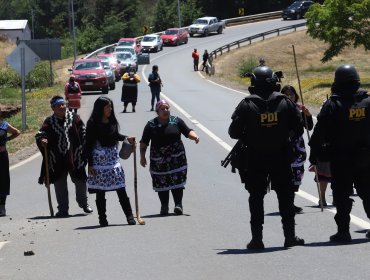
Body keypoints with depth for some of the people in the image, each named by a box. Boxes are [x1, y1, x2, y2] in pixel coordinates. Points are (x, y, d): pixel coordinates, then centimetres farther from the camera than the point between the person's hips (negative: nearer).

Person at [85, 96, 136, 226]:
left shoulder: (112, 121, 6)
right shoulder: (93, 123, -9)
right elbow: (89, 145, -9)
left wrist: (127, 138, 6)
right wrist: (90, 164, -11)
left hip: (113, 157, 4)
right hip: (99, 159, -4)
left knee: (121, 189, 0)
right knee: (100, 191, 2)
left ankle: (129, 216, 2)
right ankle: (102, 219, 10)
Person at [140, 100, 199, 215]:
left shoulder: (176, 121, 6)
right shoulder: (151, 125, 3)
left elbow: (188, 131, 4)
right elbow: (144, 143, 5)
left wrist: (194, 136, -18)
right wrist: (142, 156, -1)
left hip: (177, 158, 0)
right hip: (158, 161, 0)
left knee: (177, 180, -5)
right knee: (161, 184, 0)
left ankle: (178, 204, 0)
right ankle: (164, 206, 10)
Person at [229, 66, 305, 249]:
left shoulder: (247, 105, -9)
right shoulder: (285, 102, -4)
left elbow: (234, 132, -9)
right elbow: (298, 127, 1)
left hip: (255, 158, -1)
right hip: (281, 157, 1)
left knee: (256, 197, 6)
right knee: (285, 195, 11)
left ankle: (257, 238, 3)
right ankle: (290, 236, 11)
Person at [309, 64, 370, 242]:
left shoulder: (332, 105, -10)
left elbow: (319, 134, -10)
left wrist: (314, 156, -3)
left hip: (340, 160, -3)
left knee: (342, 196, 2)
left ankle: (343, 231, -1)